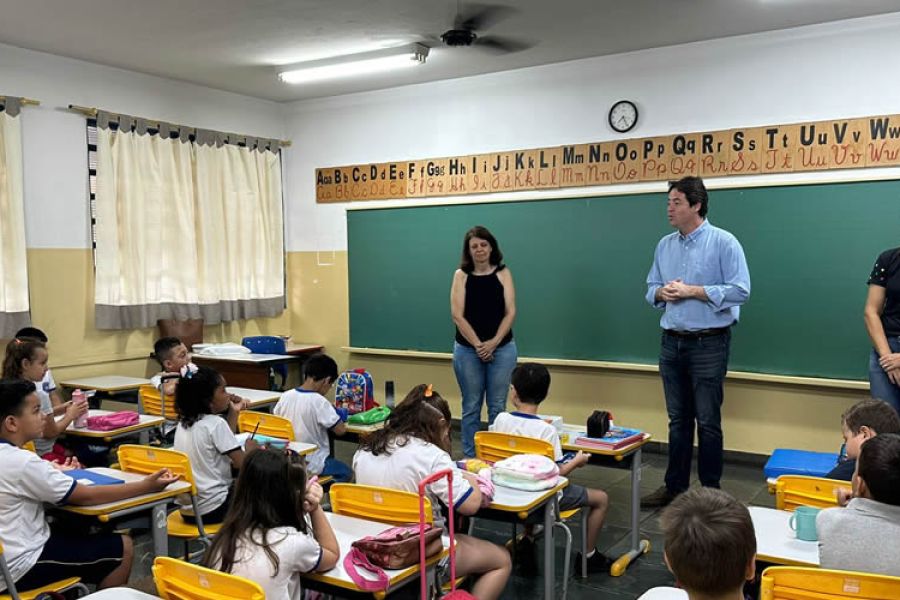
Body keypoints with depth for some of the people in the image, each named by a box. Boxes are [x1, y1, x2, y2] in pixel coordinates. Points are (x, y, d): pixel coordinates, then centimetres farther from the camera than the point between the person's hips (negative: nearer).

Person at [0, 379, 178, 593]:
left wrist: (53, 472, 13)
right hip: (19, 567, -9)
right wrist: (146, 486, -14)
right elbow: (87, 496, -20)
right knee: (122, 547, -1)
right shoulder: (21, 461, -25)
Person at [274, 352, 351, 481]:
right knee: (346, 473, 19)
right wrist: (338, 416, 1)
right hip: (312, 465, -6)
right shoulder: (319, 402, -21)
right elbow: (340, 430, -20)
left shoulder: (285, 396, -5)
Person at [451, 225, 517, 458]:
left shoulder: (503, 273, 3)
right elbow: (457, 315, -6)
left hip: (502, 349, 0)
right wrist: (478, 345, -14)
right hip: (467, 350, 0)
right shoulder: (461, 275, 1)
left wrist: (493, 343, -14)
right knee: (471, 407, 7)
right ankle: (470, 458, 16)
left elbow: (510, 312, -3)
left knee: (497, 407, 6)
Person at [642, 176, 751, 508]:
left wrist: (692, 290, -17)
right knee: (678, 419, 14)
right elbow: (651, 288, 15)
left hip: (708, 344, -5)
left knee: (707, 421, 3)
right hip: (671, 343, 6)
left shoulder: (724, 242, -9)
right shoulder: (665, 245, 10)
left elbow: (740, 291, -15)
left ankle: (710, 491, 16)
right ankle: (674, 486, 24)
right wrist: (661, 293, -8)